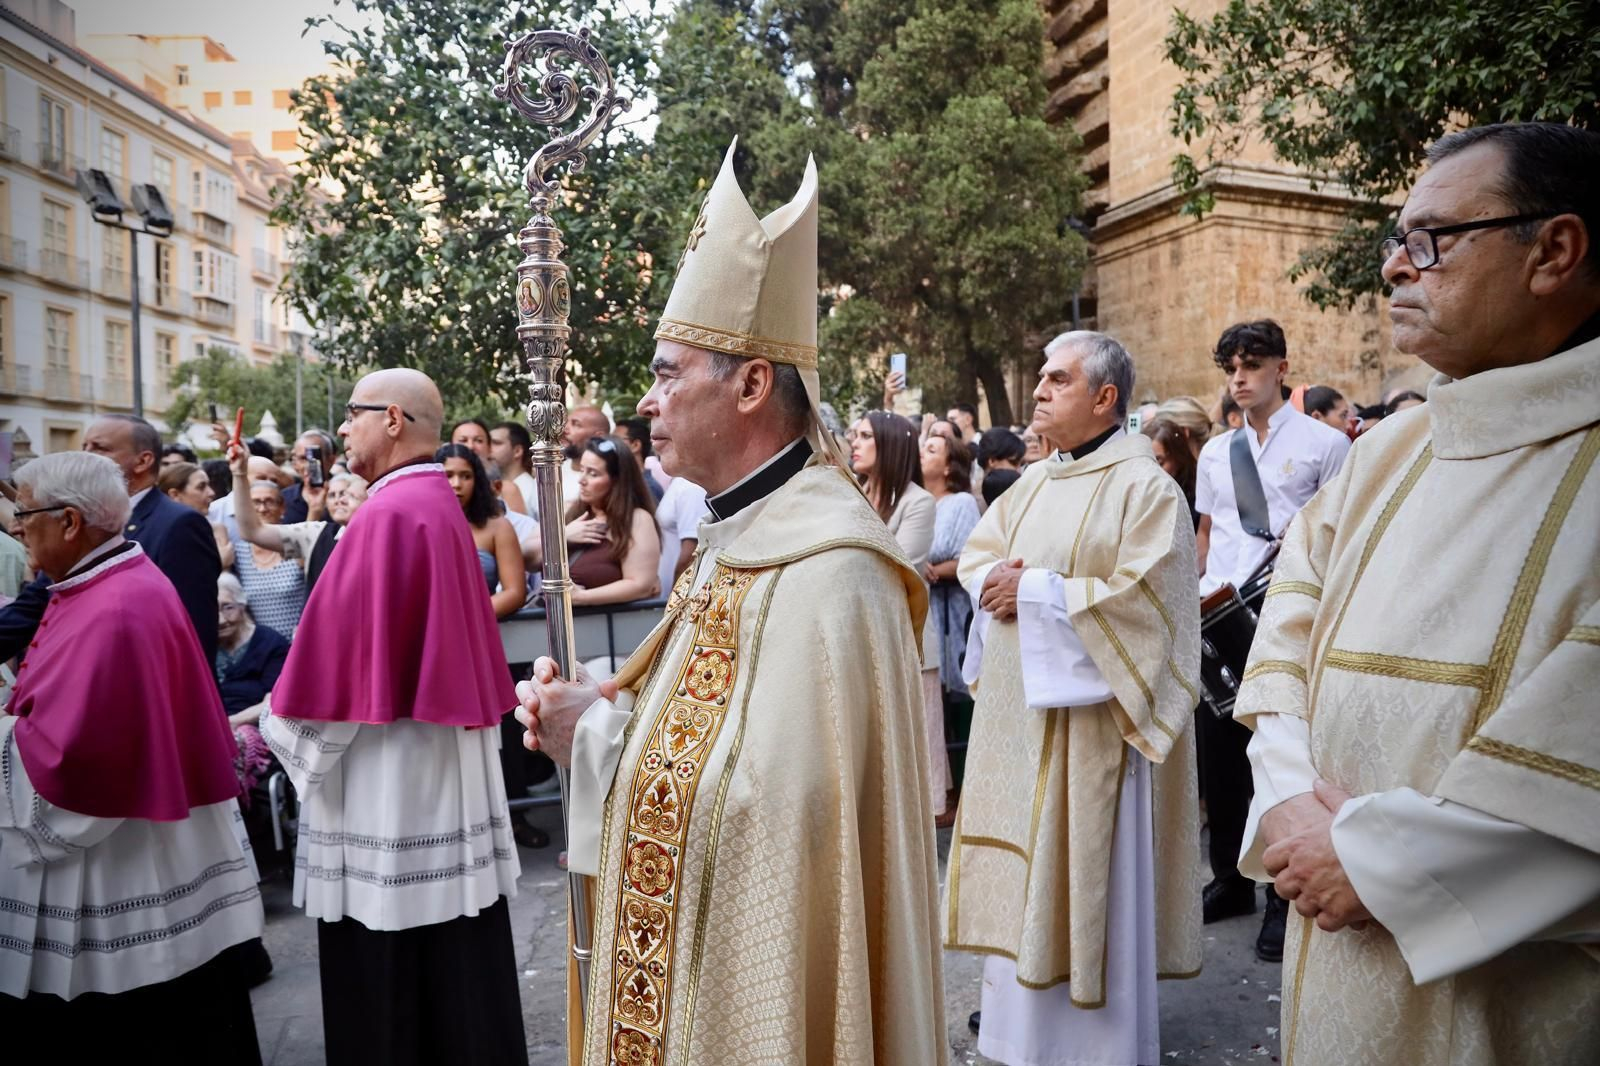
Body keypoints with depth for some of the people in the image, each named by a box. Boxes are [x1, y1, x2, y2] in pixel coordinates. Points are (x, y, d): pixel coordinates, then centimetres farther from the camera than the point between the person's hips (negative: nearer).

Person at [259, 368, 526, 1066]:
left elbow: (341, 648, -17)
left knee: (389, 971, 5)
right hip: (441, 751, 9)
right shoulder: (441, 506, 10)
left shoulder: (389, 514, -17)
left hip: (389, 769, -9)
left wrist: (285, 725, -2)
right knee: (446, 965, 17)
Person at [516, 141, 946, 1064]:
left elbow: (775, 805, -28)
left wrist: (602, 731, -16)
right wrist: (602, 715, -5)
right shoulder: (739, 538, 6)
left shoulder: (822, 570, -25)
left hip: (763, 983, -9)